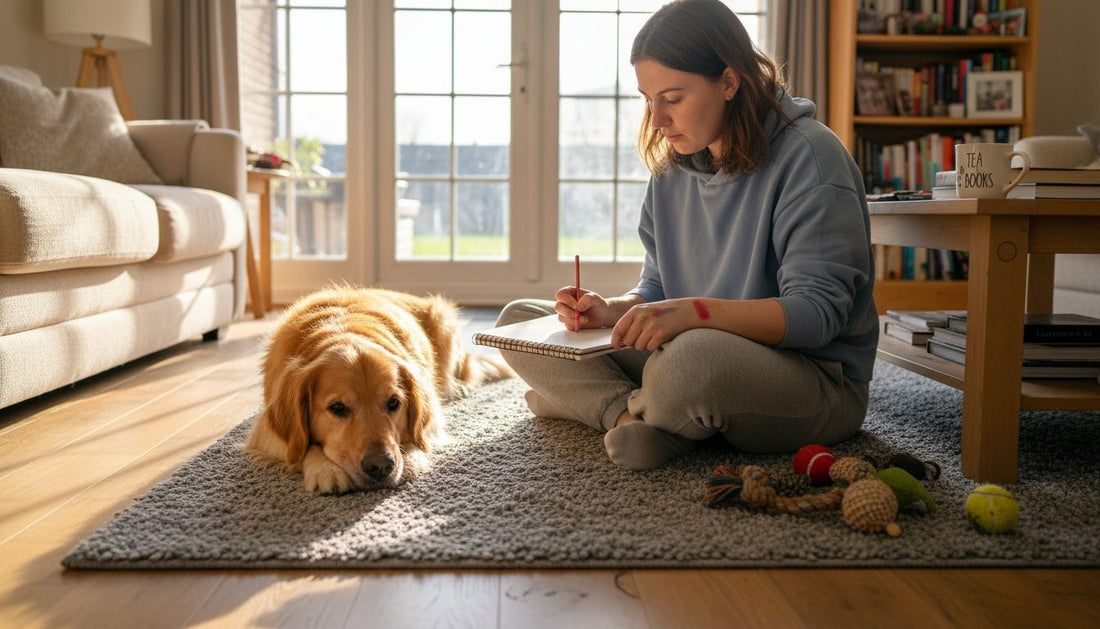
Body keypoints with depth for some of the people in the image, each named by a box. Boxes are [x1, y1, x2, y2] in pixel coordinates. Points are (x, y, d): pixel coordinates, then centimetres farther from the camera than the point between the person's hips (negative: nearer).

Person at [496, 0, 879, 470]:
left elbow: (818, 313, -21)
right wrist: (614, 310, -10)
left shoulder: (808, 156, -14)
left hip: (816, 378, -7)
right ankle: (635, 413, -19)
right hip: (692, 351, 7)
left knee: (692, 359, -43)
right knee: (519, 319, -1)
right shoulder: (672, 167, 8)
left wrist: (695, 312, -34)